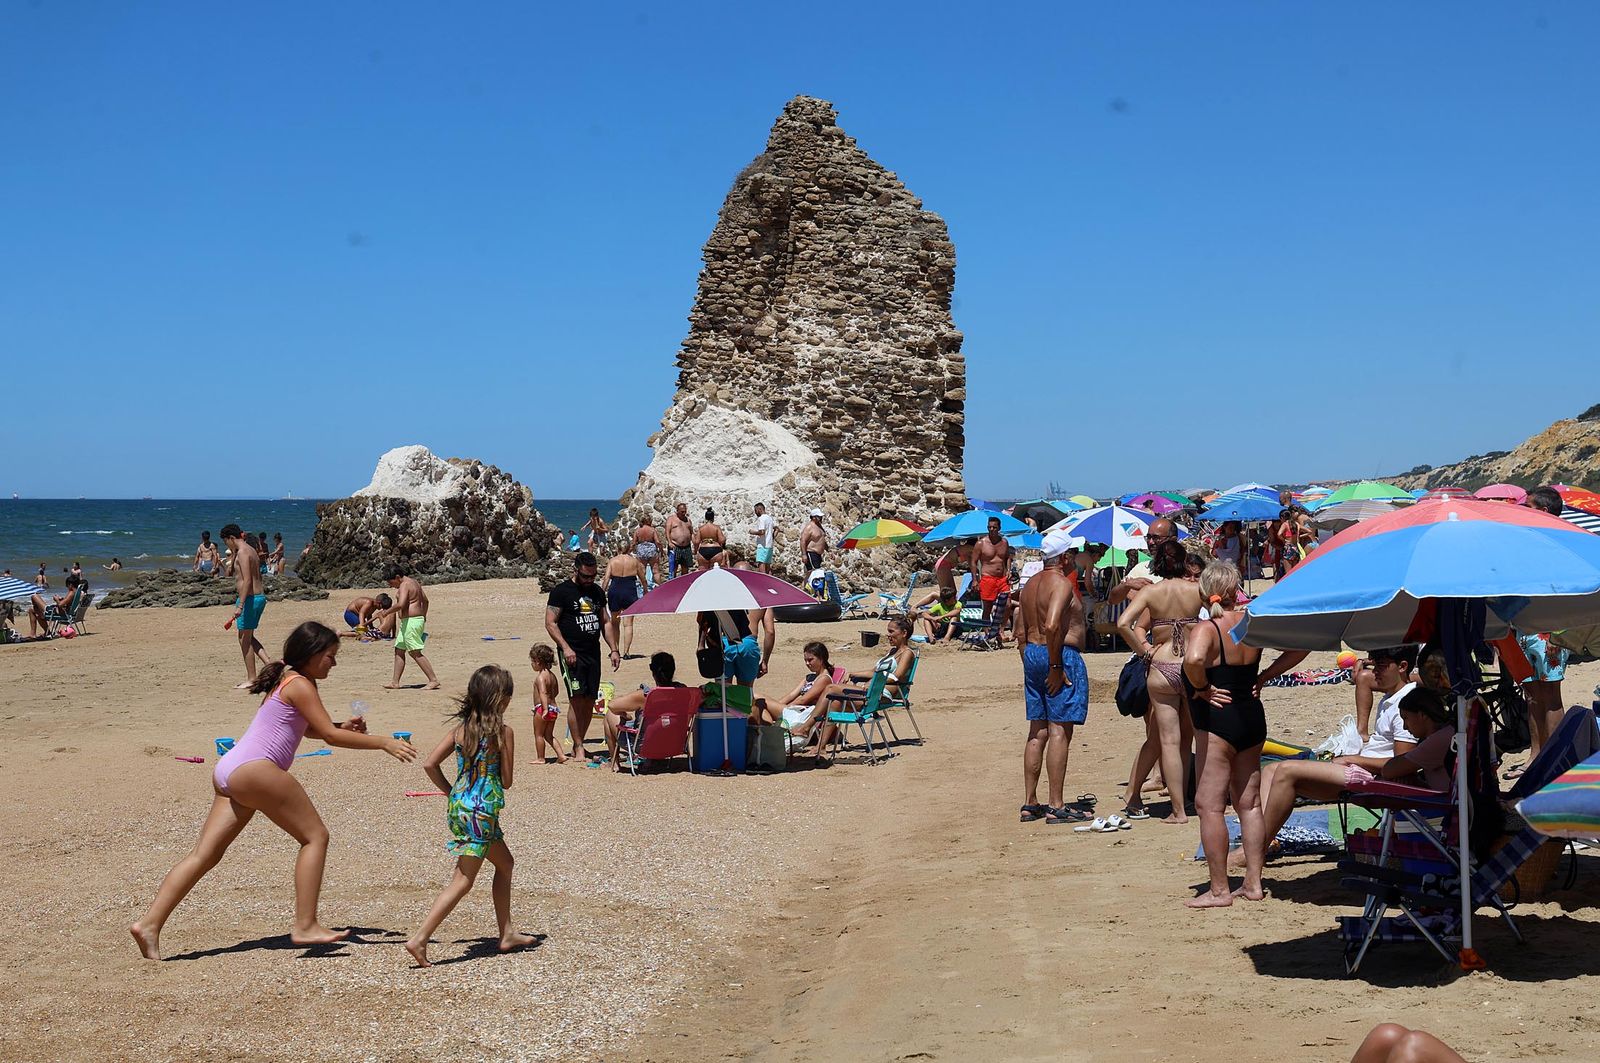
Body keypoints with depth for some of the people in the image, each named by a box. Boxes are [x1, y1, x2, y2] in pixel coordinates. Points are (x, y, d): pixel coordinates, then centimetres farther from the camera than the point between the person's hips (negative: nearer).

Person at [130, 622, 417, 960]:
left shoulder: (287, 681, 25)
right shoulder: (300, 684, -5)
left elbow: (311, 729, 35)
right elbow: (330, 735, -10)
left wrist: (344, 728, 17)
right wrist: (383, 742, -8)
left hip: (228, 771, 10)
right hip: (253, 768, -10)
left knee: (204, 855, 5)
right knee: (315, 835, -3)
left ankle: (150, 923, -3)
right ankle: (305, 926, -8)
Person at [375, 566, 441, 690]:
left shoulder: (404, 585, -15)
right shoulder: (414, 581, 16)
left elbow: (400, 604, -29)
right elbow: (425, 600, 23)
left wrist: (386, 612, -16)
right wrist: (423, 617, 27)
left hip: (411, 621, -11)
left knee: (416, 652, -9)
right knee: (399, 651, 13)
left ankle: (433, 680, -9)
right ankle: (395, 682, 15)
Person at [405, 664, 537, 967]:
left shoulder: (460, 728, 5)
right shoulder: (504, 731, -11)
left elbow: (429, 764, 1)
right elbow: (507, 781, -8)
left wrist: (450, 791, 13)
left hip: (458, 806, 7)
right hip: (482, 810, -7)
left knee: (505, 863, 22)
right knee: (463, 880, -1)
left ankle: (506, 934, 29)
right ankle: (419, 939, -11)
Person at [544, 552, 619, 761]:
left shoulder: (597, 592, 15)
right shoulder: (561, 591, -4)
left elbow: (605, 622, 22)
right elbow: (550, 622, -7)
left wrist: (614, 650, 13)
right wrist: (565, 647, -17)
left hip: (593, 652, 6)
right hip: (572, 653, -6)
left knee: (589, 701, 5)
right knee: (576, 699, -12)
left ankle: (579, 743, 14)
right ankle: (578, 747, -9)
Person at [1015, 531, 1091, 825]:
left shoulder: (1030, 584, 15)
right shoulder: (1062, 583, -12)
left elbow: (1021, 632, 17)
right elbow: (1051, 625, -26)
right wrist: (1055, 666, -20)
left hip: (1032, 655, 9)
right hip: (1062, 655, -9)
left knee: (1037, 731, 12)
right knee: (1060, 731, -6)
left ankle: (1030, 803, 15)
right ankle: (1056, 806, -5)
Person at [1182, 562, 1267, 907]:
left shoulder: (1206, 630, -16)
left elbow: (1193, 659, -37)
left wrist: (1202, 689, -18)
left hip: (1216, 723, -7)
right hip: (1252, 718, 7)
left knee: (1210, 804, -1)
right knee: (1249, 803, 14)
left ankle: (1219, 890, 1)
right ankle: (1253, 883, 19)